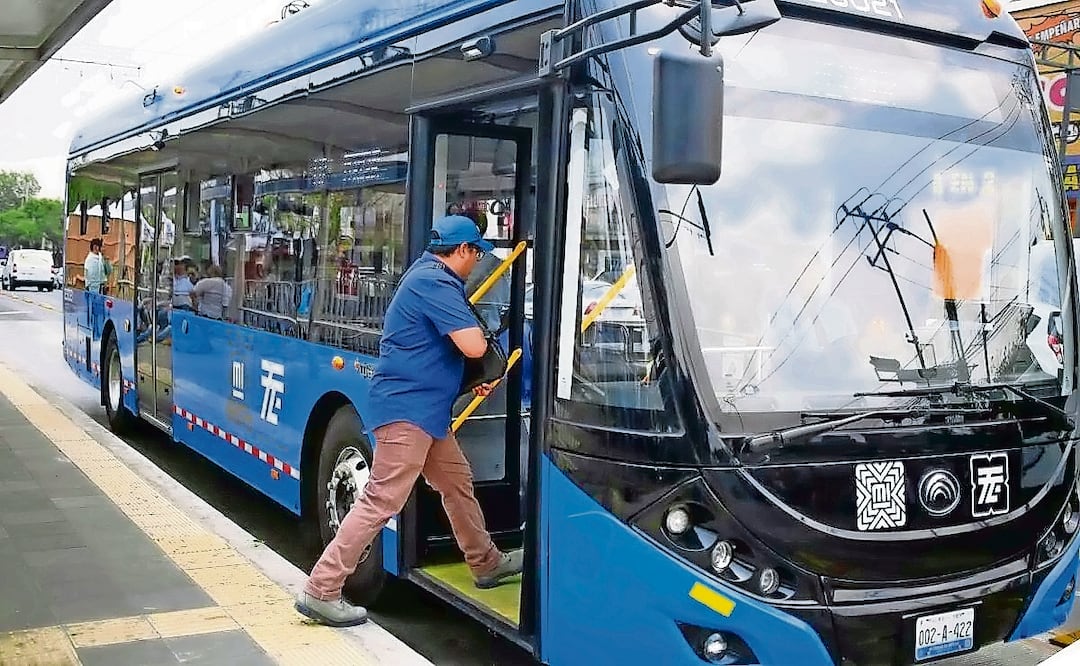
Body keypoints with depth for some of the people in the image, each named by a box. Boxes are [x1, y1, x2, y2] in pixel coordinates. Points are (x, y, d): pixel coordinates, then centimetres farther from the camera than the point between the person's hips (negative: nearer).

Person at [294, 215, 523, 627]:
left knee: (457, 483, 20)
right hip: (407, 408, -11)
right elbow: (473, 346, -24)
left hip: (425, 409, 11)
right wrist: (476, 330, -1)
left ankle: (486, 564, 36)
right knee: (381, 502, -9)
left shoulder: (430, 276, 15)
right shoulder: (434, 282, -18)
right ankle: (321, 591, -4)